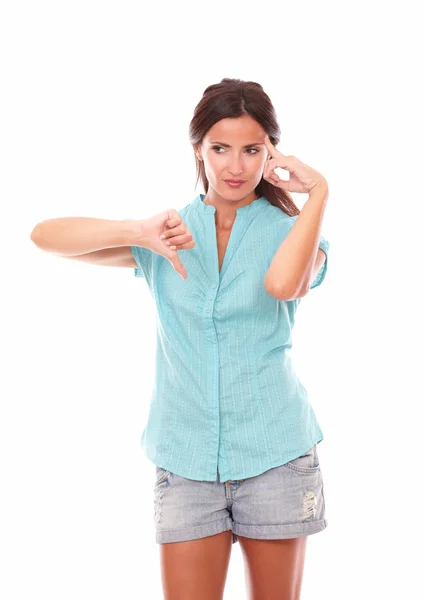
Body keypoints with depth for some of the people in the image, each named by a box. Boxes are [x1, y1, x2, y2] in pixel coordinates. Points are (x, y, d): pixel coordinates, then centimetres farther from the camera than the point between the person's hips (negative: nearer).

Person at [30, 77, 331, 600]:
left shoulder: (290, 229, 0)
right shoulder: (171, 234, 5)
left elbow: (284, 284, -26)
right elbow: (44, 235, -5)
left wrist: (319, 191, -16)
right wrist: (140, 232, -19)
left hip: (274, 454, 0)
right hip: (186, 456, 1)